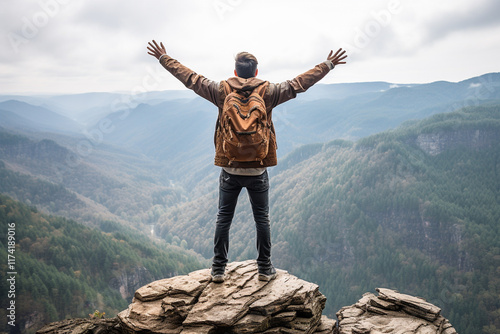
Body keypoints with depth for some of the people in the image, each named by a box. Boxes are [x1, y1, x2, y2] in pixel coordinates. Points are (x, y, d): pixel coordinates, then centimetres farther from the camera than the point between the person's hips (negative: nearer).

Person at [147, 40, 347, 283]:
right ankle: (265, 268, 20)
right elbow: (300, 82, 4)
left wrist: (163, 58, 20)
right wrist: (328, 64, 16)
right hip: (258, 170, 0)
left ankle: (218, 269, 18)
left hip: (229, 169, 1)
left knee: (223, 218, 11)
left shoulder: (221, 91, -2)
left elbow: (189, 77, 7)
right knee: (262, 219, 12)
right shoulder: (268, 92, -4)